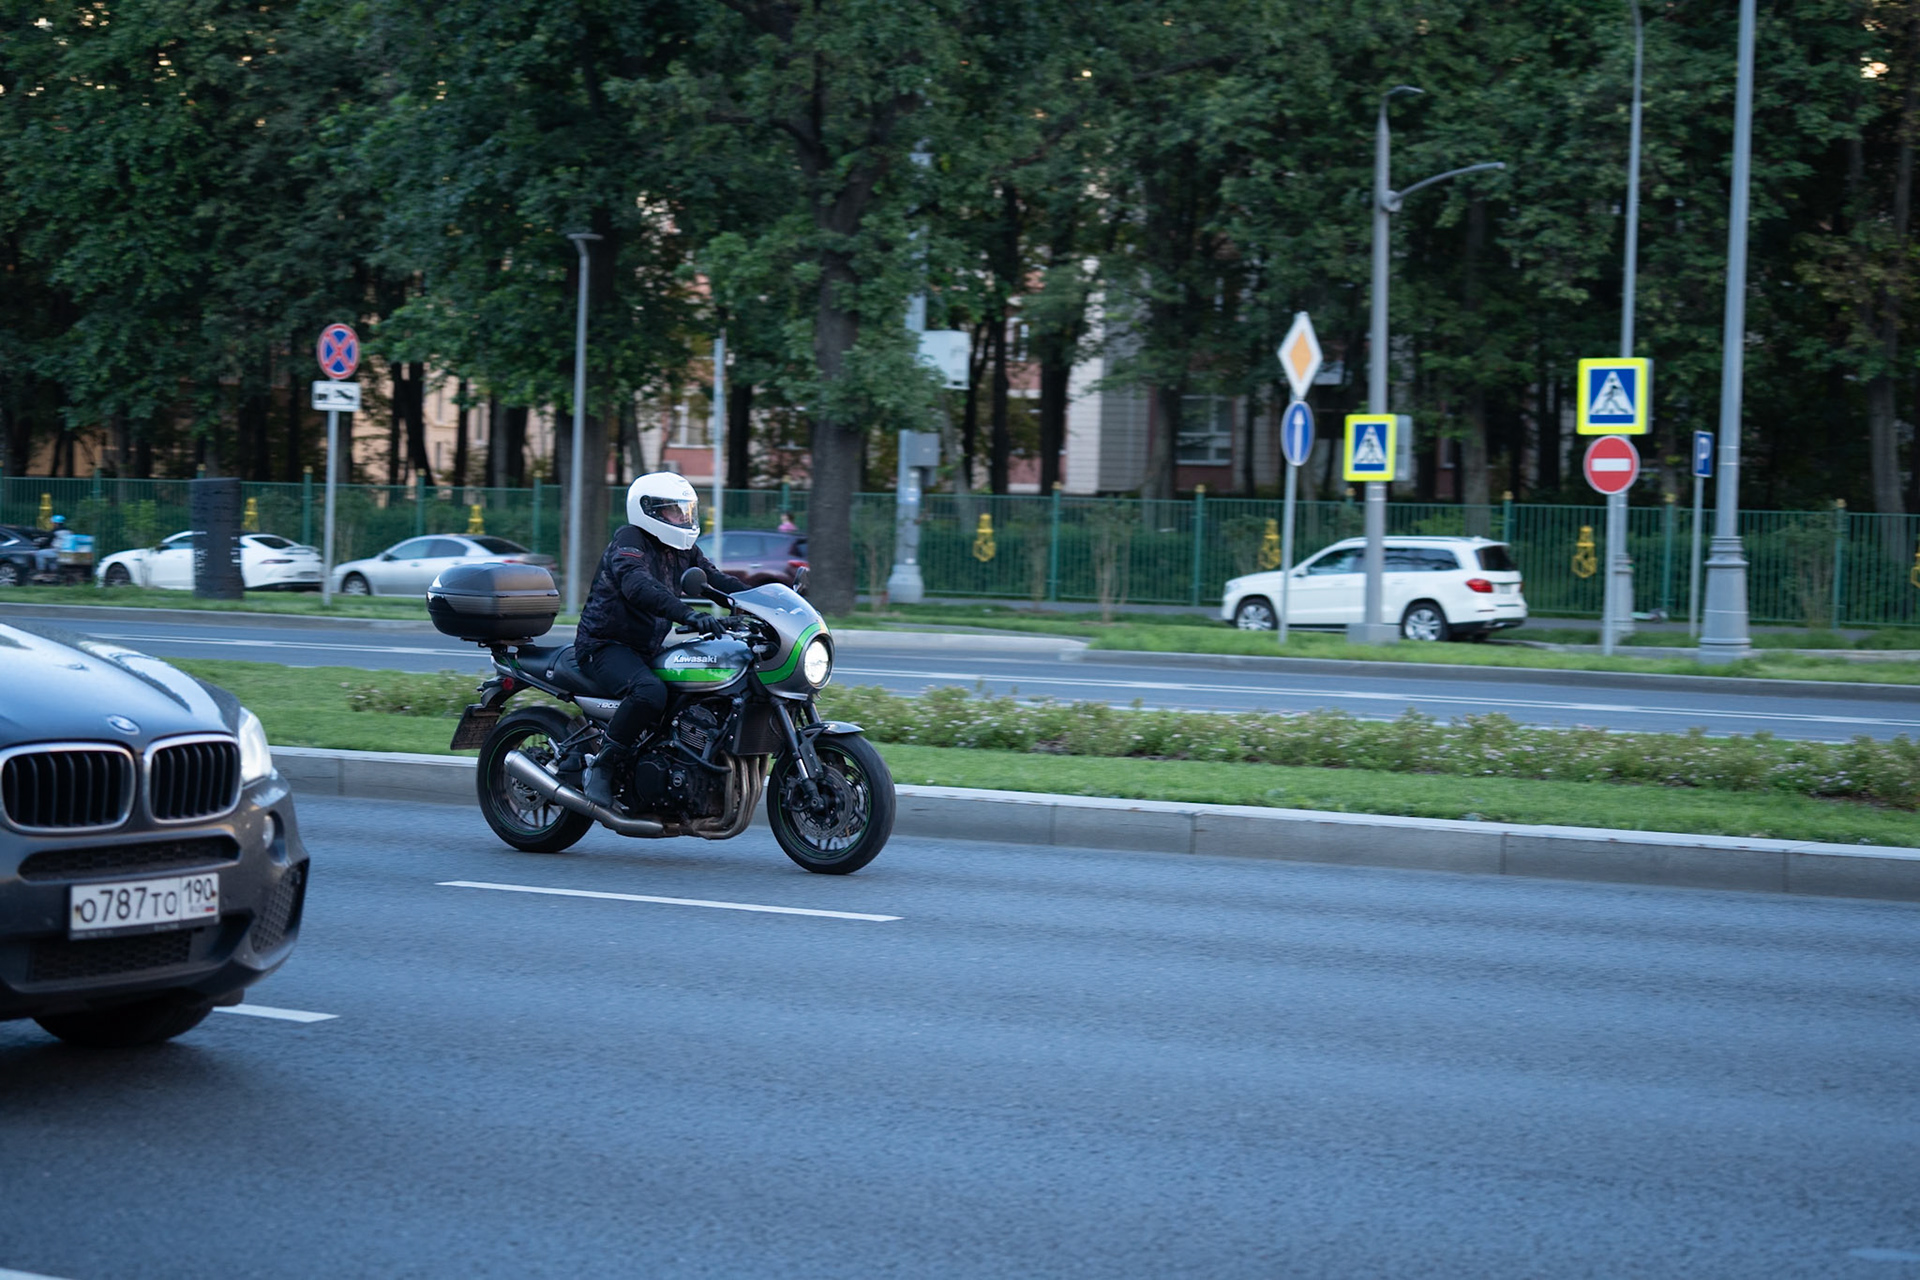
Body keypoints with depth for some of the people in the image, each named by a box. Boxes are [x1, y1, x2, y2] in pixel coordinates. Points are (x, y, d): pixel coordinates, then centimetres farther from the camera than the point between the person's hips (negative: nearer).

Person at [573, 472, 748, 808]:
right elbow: (639, 587, -32)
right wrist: (689, 616, -45)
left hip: (647, 651, 9)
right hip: (605, 647, -9)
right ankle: (602, 768, -24)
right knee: (650, 691, -36)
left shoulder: (683, 551, 13)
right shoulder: (628, 541, -14)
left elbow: (718, 581, 8)